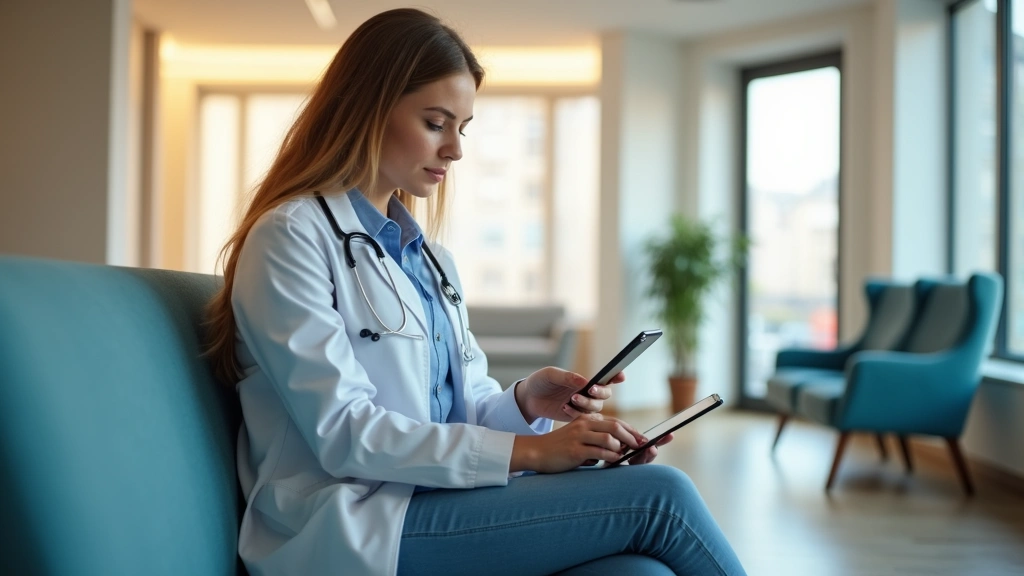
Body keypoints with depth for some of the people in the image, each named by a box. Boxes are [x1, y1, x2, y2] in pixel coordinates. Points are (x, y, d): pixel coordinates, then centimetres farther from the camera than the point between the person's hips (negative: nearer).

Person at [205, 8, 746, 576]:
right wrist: (527, 451, -17)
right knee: (657, 495, -18)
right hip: (352, 528, -6)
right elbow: (344, 433, -14)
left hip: (438, 507, 7)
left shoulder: (430, 260, 20)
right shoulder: (292, 237, -4)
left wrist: (525, 403, -6)